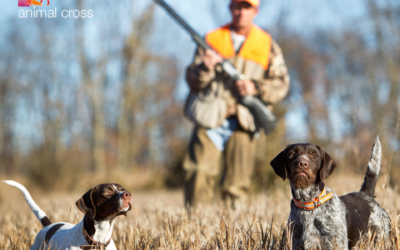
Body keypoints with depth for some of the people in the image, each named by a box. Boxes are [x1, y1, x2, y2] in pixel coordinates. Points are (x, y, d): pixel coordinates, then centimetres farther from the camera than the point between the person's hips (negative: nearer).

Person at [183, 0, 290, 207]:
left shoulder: (268, 45, 11)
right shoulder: (212, 39, 11)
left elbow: (281, 85, 7)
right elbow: (193, 81, 8)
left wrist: (255, 88, -10)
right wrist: (205, 69, -14)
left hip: (243, 122, 0)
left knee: (237, 188, -1)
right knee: (199, 175, -14)